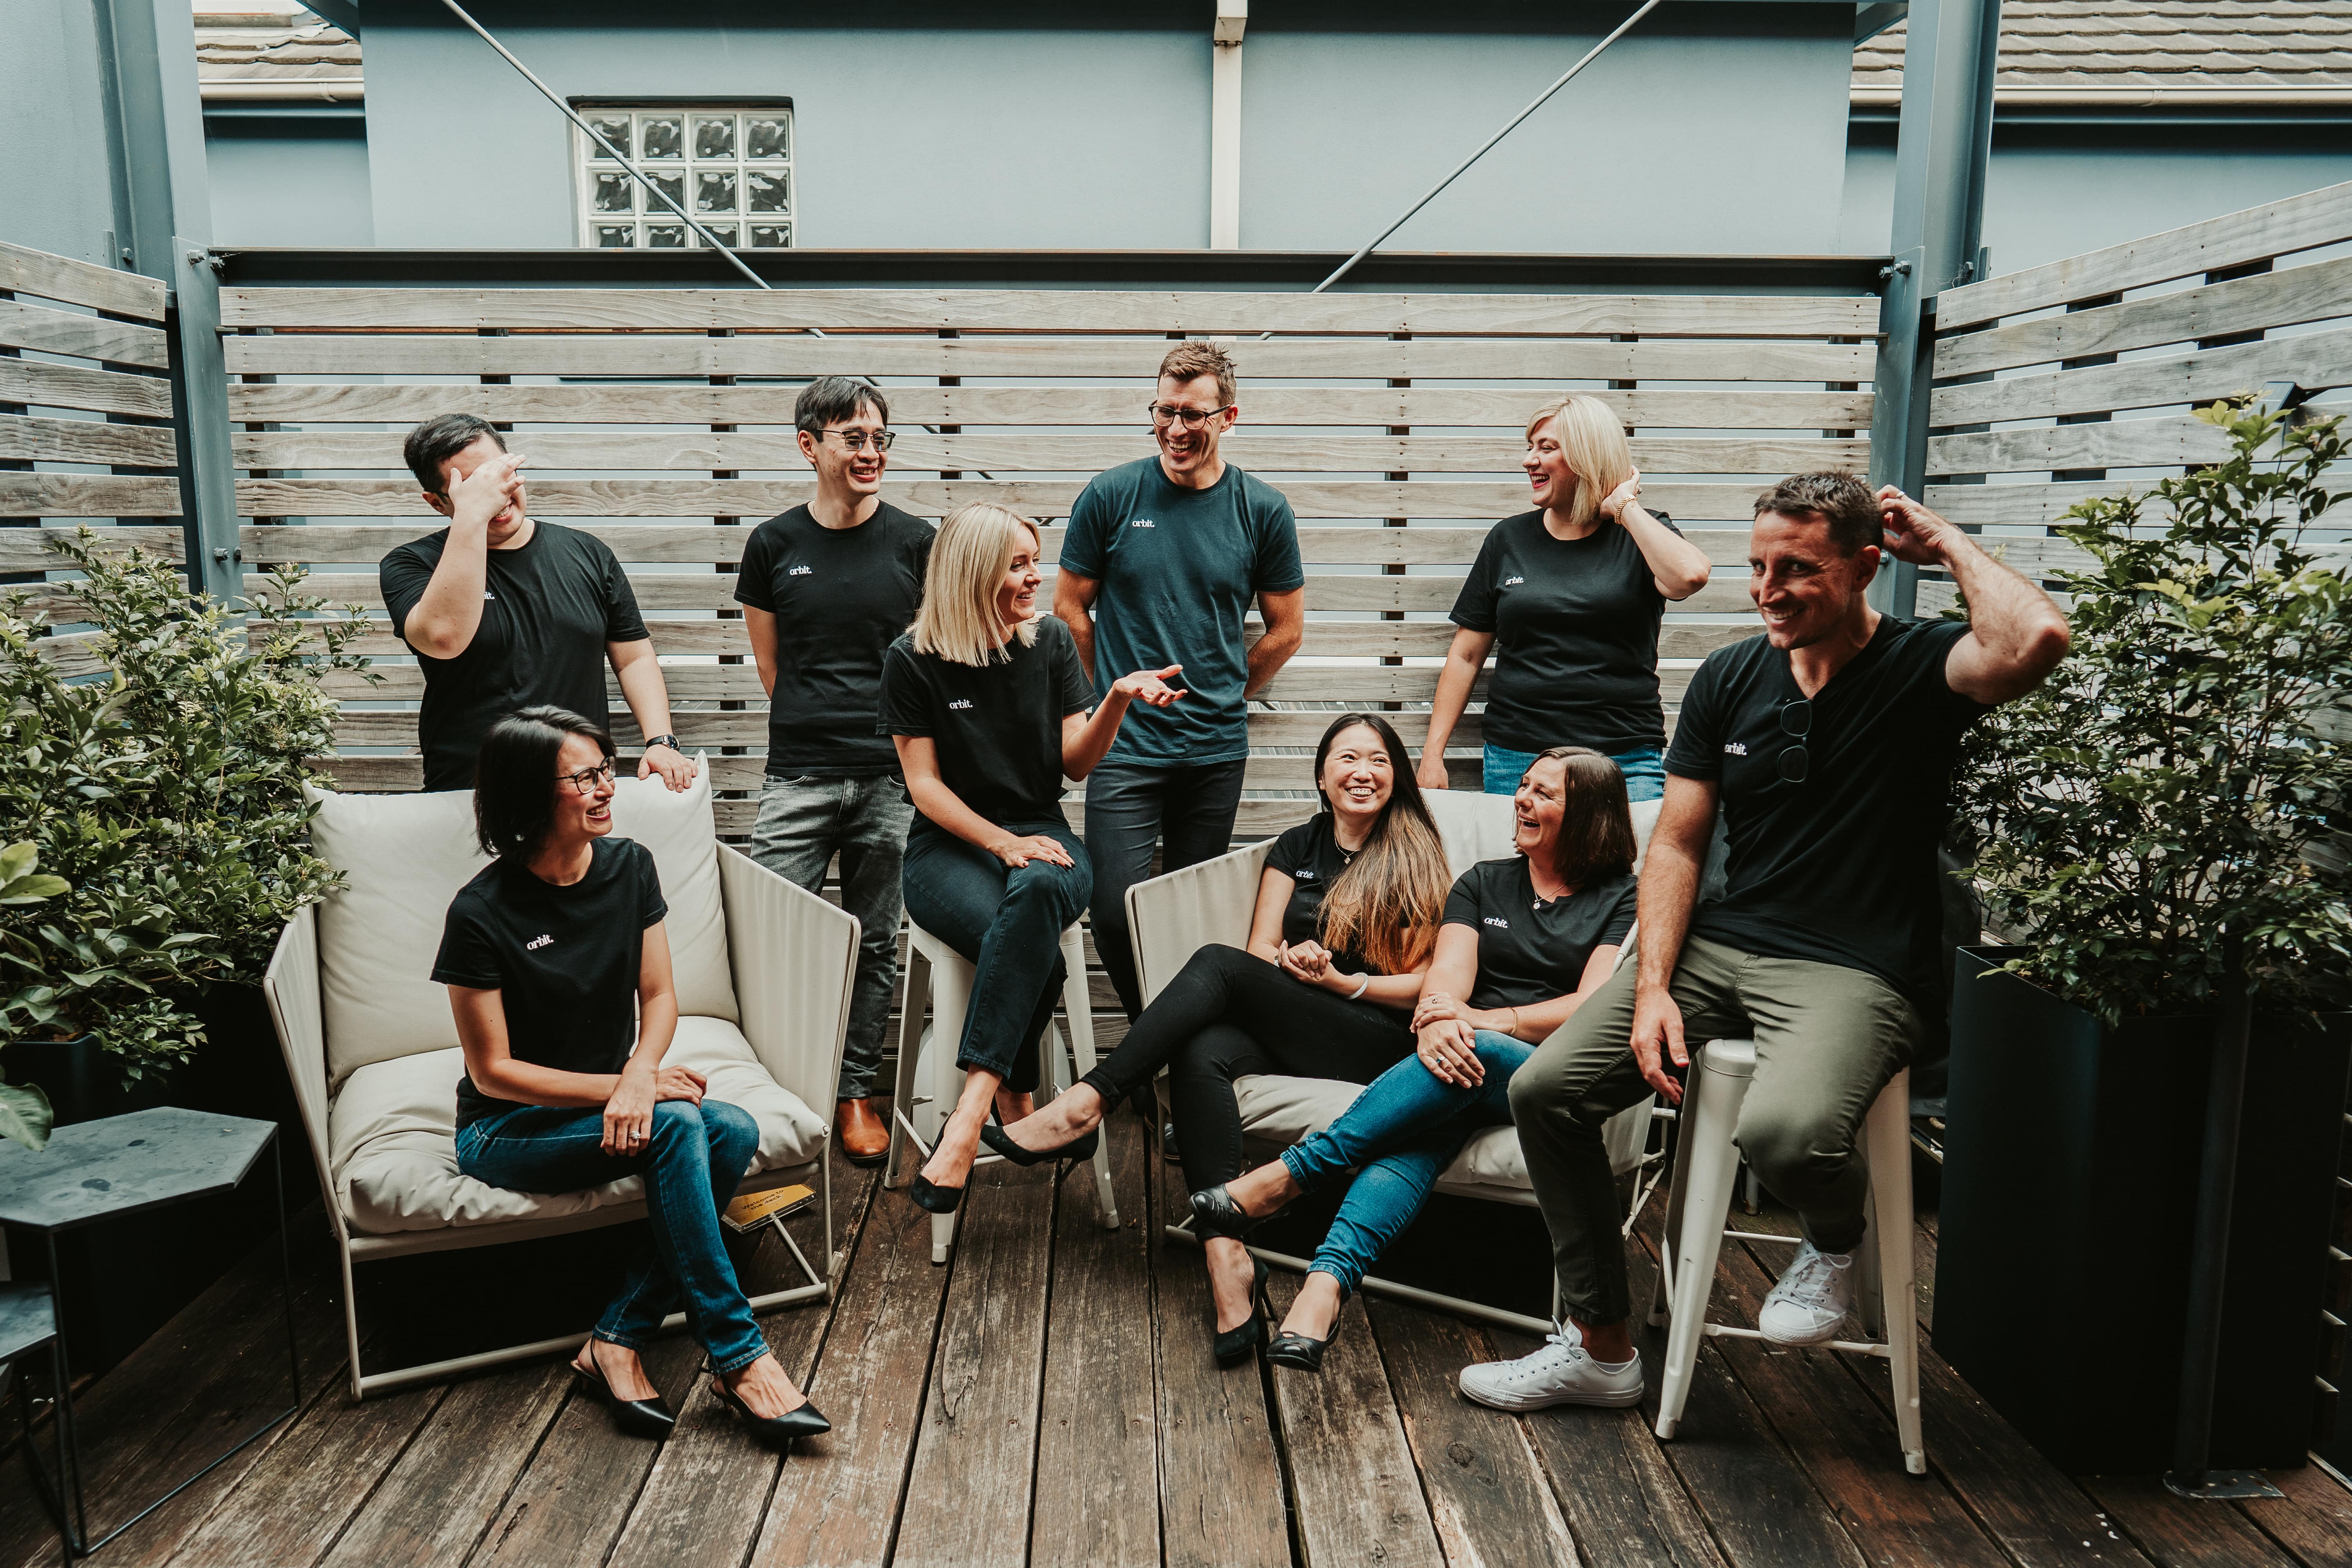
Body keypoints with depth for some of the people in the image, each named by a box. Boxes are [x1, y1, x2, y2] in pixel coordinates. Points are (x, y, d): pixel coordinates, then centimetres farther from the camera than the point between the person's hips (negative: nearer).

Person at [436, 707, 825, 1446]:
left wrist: (641, 1072, -20)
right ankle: (737, 1358, -24)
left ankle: (618, 1339, -18)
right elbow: (492, 1071, -14)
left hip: (614, 1096, 5)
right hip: (508, 1129, -5)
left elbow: (659, 995, 1)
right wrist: (616, 1088, -21)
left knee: (733, 1131, -24)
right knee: (676, 1125, -32)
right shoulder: (482, 914, -18)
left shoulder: (628, 867, -3)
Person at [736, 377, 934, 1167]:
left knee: (874, 944, 8)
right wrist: (814, 729, 11)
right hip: (799, 776, 0)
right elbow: (771, 665, 14)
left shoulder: (915, 543, 3)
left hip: (892, 775, 0)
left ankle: (853, 1092, 22)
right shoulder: (774, 544, 5)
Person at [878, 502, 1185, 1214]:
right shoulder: (915, 660, -2)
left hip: (1040, 836, 2)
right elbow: (924, 783, -3)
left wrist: (1119, 699, -15)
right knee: (1034, 954, -36)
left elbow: (1076, 759, 3)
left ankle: (970, 1112, -43)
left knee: (1038, 891, -38)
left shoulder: (1051, 642, 8)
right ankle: (1017, 1103, -20)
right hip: (949, 845, -2)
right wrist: (1000, 841, -15)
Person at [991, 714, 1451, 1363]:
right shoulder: (1296, 848, 18)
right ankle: (1226, 1258, -38)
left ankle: (1085, 1107, -26)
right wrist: (1290, 958, -10)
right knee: (1200, 1055, -32)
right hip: (1285, 1033, 4)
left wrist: (1340, 980, -11)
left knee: (1217, 964, -27)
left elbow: (1430, 982, 1)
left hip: (1380, 1043, -4)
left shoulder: (1417, 857, 6)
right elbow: (1261, 951, 12)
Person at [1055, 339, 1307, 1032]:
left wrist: (1223, 696, 12)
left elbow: (1286, 628, 11)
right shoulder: (1111, 496, -2)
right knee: (1115, 912, -6)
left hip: (1217, 748, 1)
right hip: (1124, 744, -1)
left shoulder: (1263, 510, 0)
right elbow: (1070, 610, 7)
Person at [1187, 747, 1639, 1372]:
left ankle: (1289, 1174, -37)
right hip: (1468, 1062, 3)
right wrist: (1438, 1024, -22)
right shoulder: (1482, 883, 20)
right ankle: (1327, 1281, -52)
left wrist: (1488, 1022, -18)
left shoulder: (1624, 900, 10)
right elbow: (1448, 975, 3)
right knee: (1426, 1124, -35)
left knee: (1478, 1055, -38)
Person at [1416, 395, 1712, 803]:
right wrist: (1433, 753, 6)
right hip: (1516, 760, 2)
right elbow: (1466, 655, 12)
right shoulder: (1509, 539, 11)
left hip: (1624, 762, -2)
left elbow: (1689, 576, -21)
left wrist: (1625, 507, -6)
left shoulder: (1640, 535, 5)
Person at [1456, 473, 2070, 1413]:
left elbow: (2035, 641, -31)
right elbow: (1677, 846, 7)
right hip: (1720, 946, 6)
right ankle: (1600, 1348, 11)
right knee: (1543, 1088, -7)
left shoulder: (1919, 668, -6)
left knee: (1784, 1132, -35)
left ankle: (1834, 1241, 6)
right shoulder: (1729, 679, 8)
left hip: (1859, 973, -5)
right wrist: (1653, 987, -6)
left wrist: (1946, 545, -12)